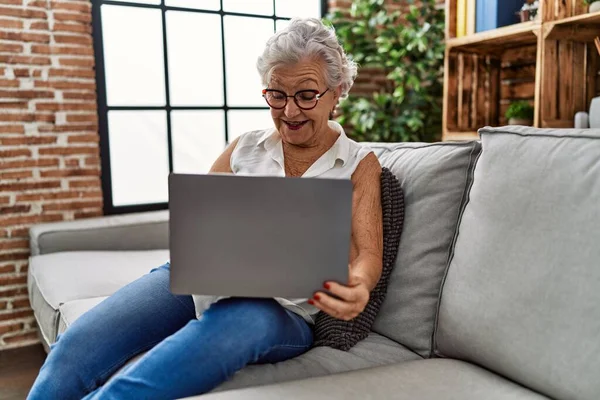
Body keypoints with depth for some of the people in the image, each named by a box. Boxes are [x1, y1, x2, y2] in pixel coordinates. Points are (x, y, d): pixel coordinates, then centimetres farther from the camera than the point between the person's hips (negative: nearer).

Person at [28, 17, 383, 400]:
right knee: (75, 348, -22)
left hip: (281, 306, -2)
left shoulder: (359, 164, 7)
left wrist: (358, 285, -28)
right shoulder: (246, 148, 13)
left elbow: (367, 252, -3)